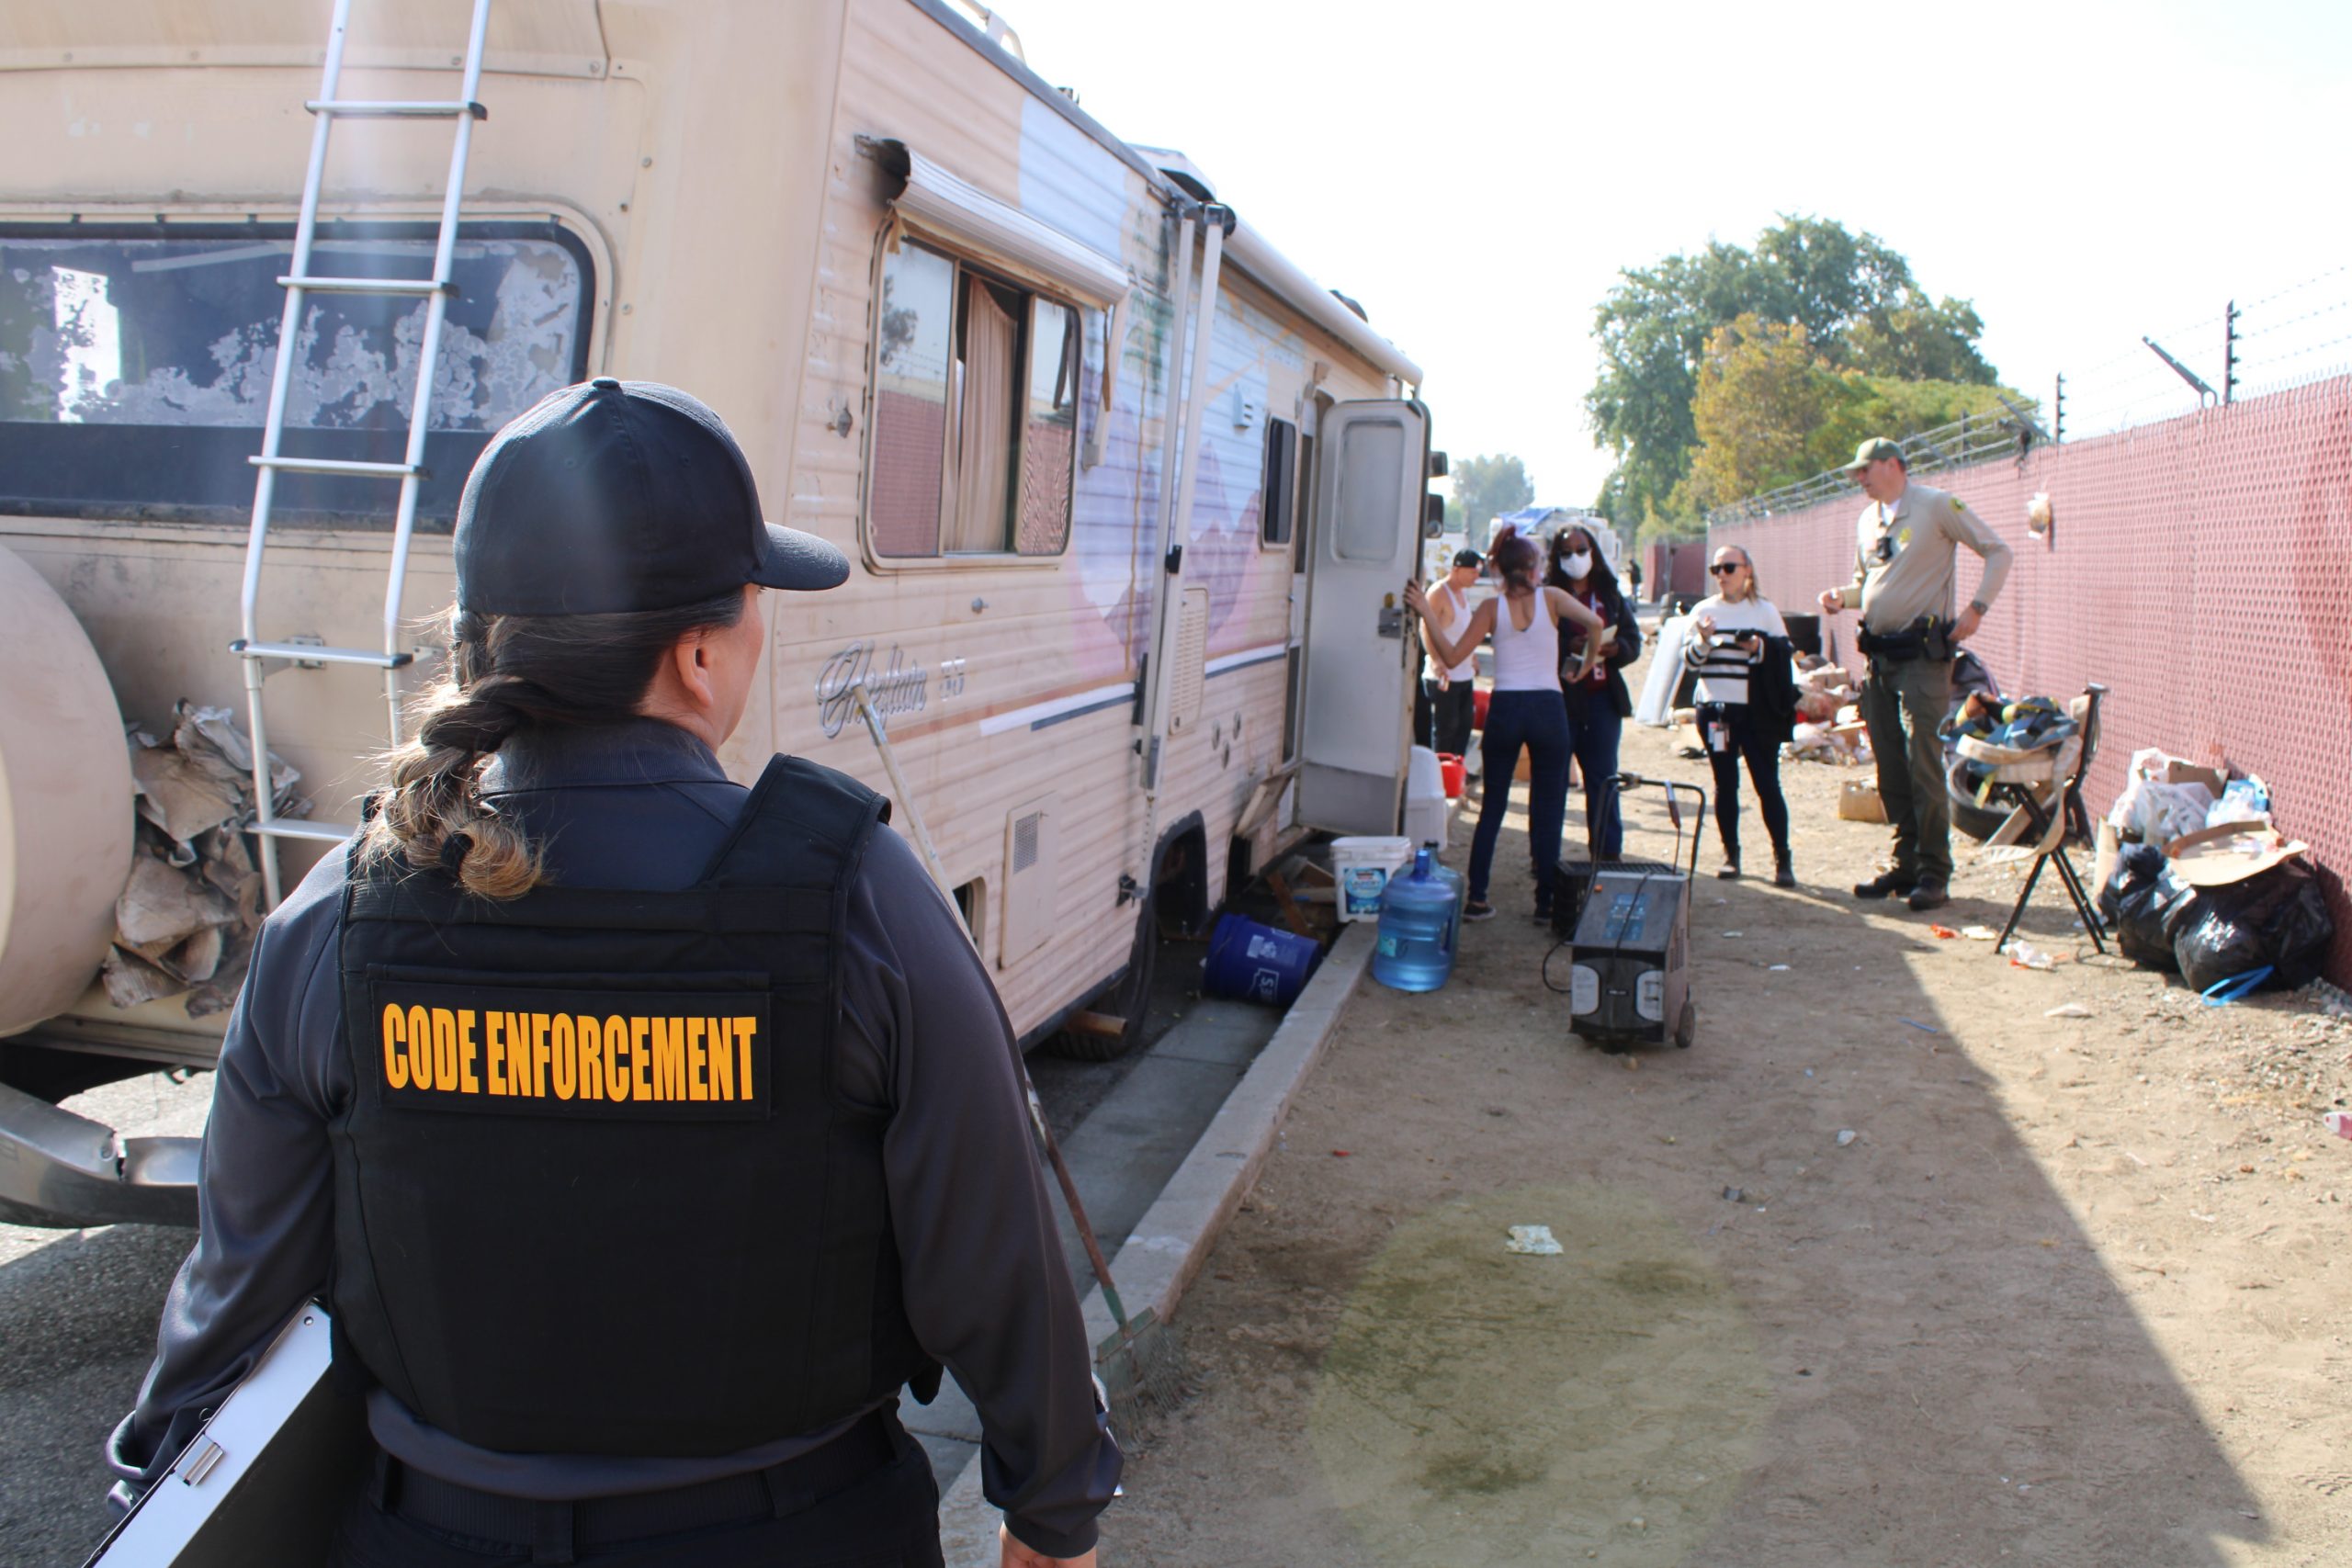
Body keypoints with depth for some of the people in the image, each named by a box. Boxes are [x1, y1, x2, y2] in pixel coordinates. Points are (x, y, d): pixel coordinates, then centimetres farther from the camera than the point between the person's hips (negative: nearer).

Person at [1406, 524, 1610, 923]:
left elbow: (1452, 657, -6)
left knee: (1492, 807, 10)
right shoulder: (1551, 598, 0)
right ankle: (1546, 901, 10)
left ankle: (1476, 898, 8)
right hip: (1547, 710, -1)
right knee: (1547, 810, 7)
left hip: (1504, 710, 1)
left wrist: (1426, 613, -4)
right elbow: (1597, 624, -11)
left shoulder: (1491, 608, 1)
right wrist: (1588, 663, 5)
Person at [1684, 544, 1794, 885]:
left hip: (1755, 711, -2)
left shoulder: (1764, 610, 3)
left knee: (1767, 783, -3)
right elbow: (1689, 660, 6)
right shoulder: (1703, 610, 7)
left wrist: (1760, 649, -16)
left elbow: (1786, 653, 1)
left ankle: (1782, 857, 3)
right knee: (1725, 783, 8)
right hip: (1715, 708, 2)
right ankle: (1730, 853, 17)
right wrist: (1703, 642, -13)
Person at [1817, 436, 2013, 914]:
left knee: (1922, 765, -10)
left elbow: (1998, 552, -3)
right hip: (1879, 655, 7)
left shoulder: (1937, 506, -5)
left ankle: (1935, 875, -6)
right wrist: (1842, 596, 5)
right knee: (1890, 769, 8)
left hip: (1923, 654, -7)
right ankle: (1905, 865, 17)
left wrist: (1976, 608, -14)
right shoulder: (1867, 521, 15)